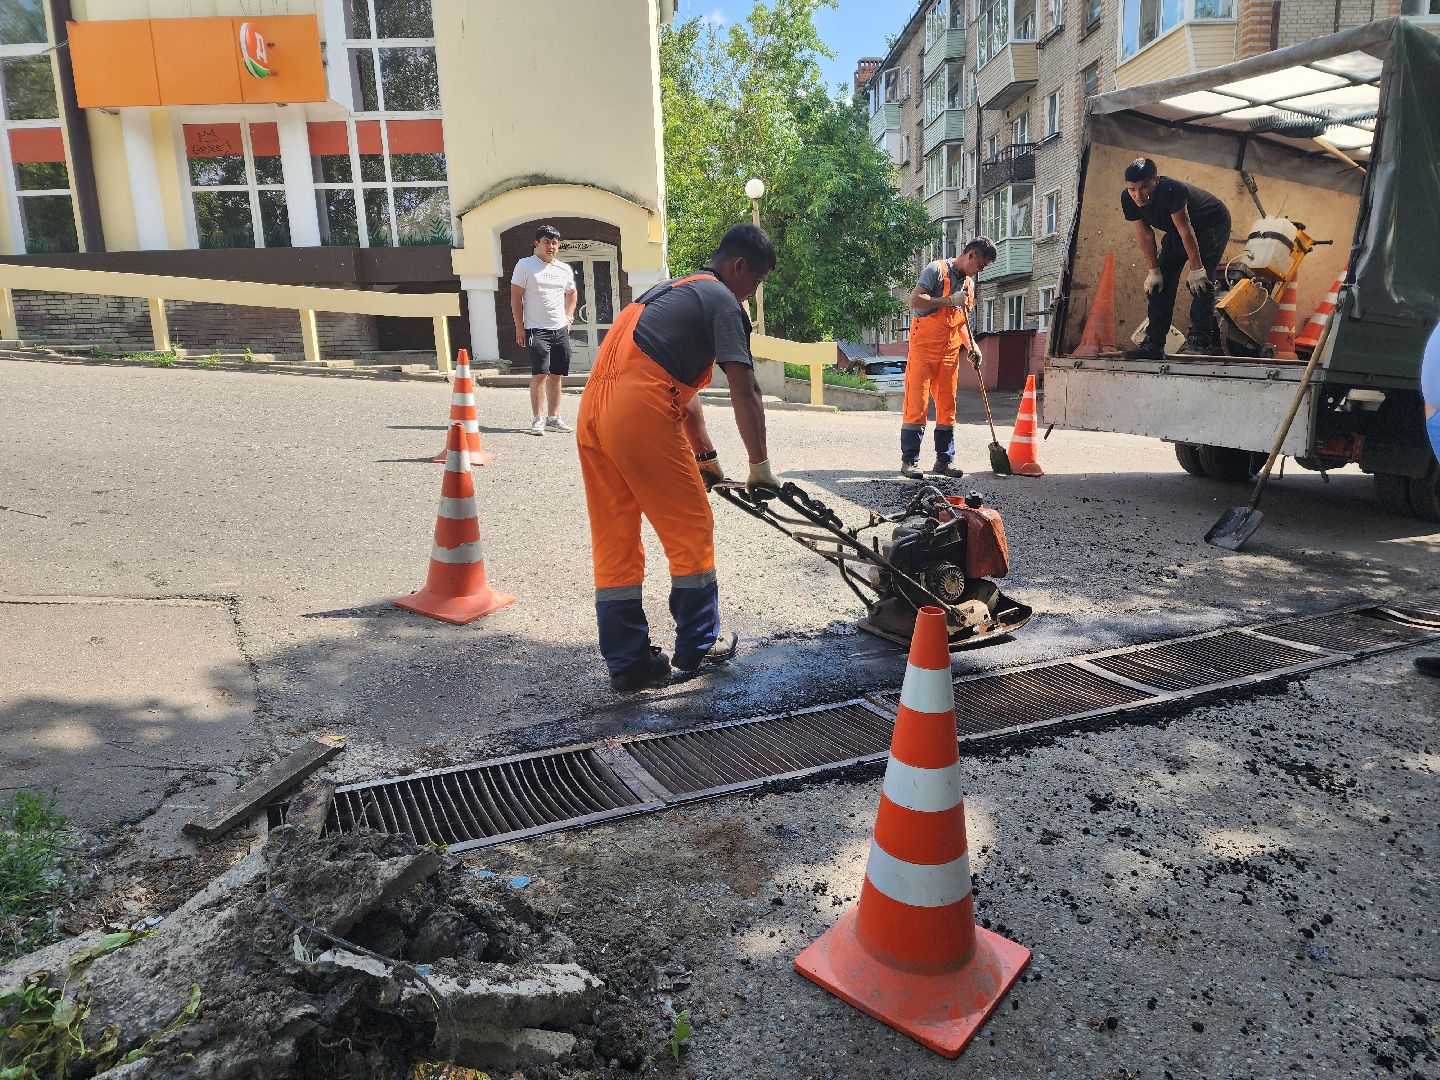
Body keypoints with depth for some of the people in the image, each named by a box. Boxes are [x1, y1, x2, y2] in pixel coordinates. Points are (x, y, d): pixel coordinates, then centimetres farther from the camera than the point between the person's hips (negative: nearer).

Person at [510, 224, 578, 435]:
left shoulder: (565, 269, 14)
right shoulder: (525, 265, -1)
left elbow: (572, 293, 31)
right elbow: (515, 297, -2)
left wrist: (568, 317, 17)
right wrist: (519, 327, -8)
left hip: (560, 329, 5)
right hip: (536, 329, -5)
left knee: (557, 376, 7)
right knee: (540, 374, -13)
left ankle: (553, 418, 16)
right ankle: (538, 420, -9)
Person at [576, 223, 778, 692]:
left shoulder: (672, 291, 31)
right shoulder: (722, 301, 4)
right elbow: (744, 393, -6)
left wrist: (706, 456, 34)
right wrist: (760, 467, 1)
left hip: (593, 409, 9)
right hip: (641, 411, -9)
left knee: (613, 539, 11)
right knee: (690, 532, 7)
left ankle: (626, 662, 17)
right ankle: (697, 648, 20)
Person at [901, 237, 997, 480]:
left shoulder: (969, 283, 19)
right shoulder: (937, 269, -4)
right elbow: (915, 300, -15)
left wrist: (971, 346, 10)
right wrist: (950, 301, -18)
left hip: (950, 351, 7)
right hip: (924, 347, -7)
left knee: (947, 405, 7)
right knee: (917, 403, -7)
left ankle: (944, 459, 14)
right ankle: (909, 460, -3)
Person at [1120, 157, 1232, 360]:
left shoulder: (1171, 190, -39)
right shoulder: (1128, 199, -21)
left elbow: (1185, 229, -33)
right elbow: (1144, 233, -11)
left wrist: (1195, 269, -29)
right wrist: (1153, 270, -9)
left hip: (1213, 223, -6)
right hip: (1175, 230, 7)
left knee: (1200, 281, -20)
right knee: (1161, 282, -2)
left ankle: (1200, 339, -18)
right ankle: (1153, 343, -2)